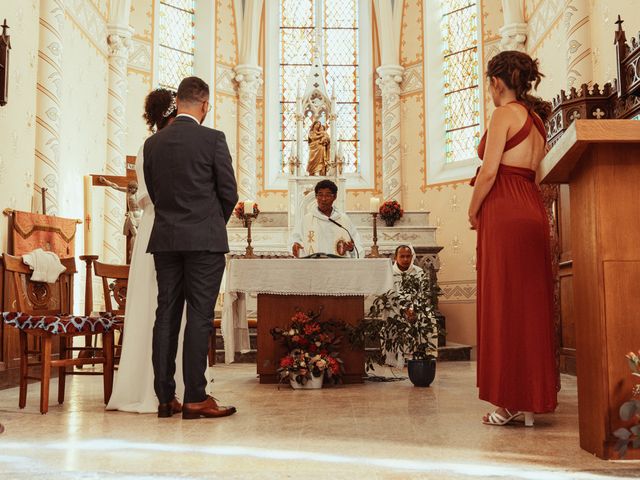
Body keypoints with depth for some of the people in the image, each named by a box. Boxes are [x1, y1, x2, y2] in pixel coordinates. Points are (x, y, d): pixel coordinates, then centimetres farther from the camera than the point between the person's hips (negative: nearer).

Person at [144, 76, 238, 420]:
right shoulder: (212, 139, -6)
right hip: (204, 240, -4)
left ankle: (164, 398, 12)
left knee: (166, 315, 7)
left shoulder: (153, 142, 7)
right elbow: (229, 191, -3)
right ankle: (195, 398, 0)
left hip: (164, 239, 5)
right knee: (199, 317, -2)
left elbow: (153, 191, 13)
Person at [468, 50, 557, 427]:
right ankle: (532, 401, 12)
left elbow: (489, 172, -13)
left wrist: (473, 212, 0)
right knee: (532, 302, 7)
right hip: (534, 211, 8)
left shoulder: (506, 113, -5)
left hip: (505, 212, -8)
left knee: (503, 303, -5)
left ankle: (511, 402, -1)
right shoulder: (536, 117, 19)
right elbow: (533, 168, 17)